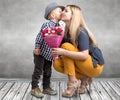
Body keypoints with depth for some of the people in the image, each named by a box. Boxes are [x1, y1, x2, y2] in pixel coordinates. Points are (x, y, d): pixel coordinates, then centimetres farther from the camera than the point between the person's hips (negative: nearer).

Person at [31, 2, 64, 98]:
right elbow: (40, 36, -18)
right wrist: (37, 47, -17)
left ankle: (46, 87, 25)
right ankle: (34, 88, 11)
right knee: (38, 70, 0)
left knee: (48, 72, 13)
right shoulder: (47, 24, -17)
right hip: (41, 53, -7)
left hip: (49, 54, 7)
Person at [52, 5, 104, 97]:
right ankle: (84, 78, 0)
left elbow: (84, 56, -29)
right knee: (57, 64, -9)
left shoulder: (81, 32, -20)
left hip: (95, 66, -7)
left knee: (66, 46, -22)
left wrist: (63, 52, -32)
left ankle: (73, 82, -17)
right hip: (83, 65, 7)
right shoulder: (67, 32, 3)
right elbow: (62, 50, 3)